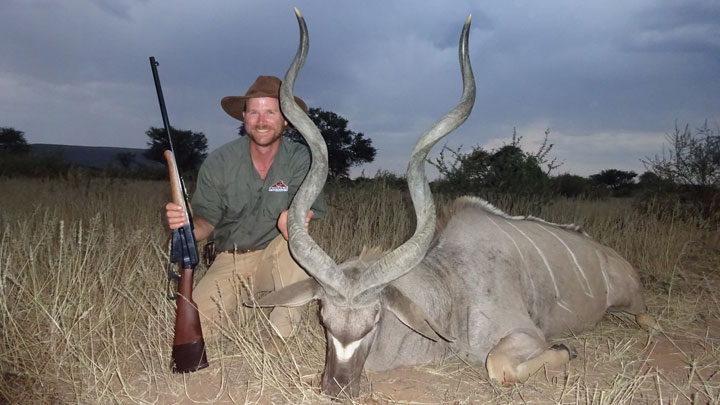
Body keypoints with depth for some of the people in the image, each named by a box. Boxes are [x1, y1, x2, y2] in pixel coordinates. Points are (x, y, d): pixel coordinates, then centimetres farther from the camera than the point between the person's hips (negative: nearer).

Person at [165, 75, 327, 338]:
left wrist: (289, 219, -44)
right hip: (229, 261, 2)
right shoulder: (219, 162, -7)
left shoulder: (300, 159, -10)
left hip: (276, 259, -1)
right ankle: (243, 301, 16)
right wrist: (186, 223, -28)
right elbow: (206, 223, -4)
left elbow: (303, 214, -20)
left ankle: (286, 322, -15)